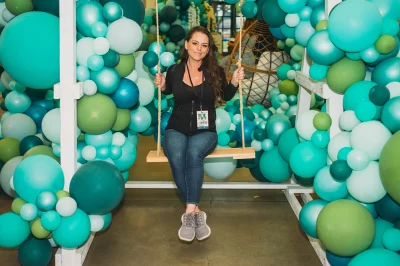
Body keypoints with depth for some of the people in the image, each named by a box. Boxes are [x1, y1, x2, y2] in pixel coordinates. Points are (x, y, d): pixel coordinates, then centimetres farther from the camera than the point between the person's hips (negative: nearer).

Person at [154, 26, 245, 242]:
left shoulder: (216, 71, 0)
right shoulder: (174, 71, 2)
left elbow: (226, 97, 16)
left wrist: (234, 82, -2)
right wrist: (161, 86, 1)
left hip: (205, 131, -1)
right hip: (177, 129, 1)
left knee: (193, 153, -37)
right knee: (177, 157, -34)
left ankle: (189, 212, -33)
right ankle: (196, 212, -24)